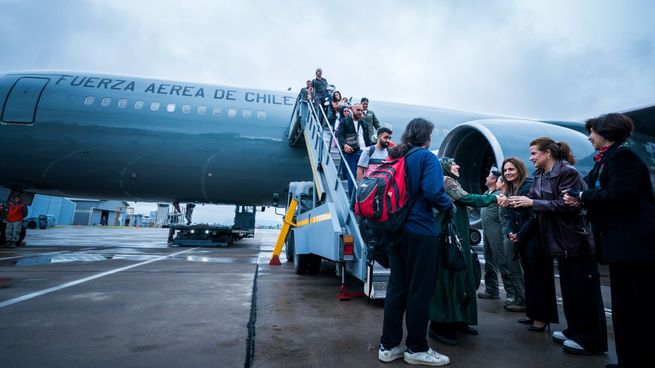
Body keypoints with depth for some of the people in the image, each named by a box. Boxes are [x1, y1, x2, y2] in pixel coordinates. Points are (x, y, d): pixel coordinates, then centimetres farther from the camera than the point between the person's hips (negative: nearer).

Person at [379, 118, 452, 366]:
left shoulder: (395, 158, 12)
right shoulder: (426, 157, -8)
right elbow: (432, 191, -20)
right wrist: (449, 206, -2)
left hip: (395, 230, 7)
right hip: (420, 231, -7)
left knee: (397, 286, 14)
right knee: (419, 290, 5)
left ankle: (389, 346, 22)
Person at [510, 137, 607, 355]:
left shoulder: (568, 172, -16)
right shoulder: (540, 175, 10)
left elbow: (567, 205, -23)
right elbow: (532, 198, 4)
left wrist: (531, 202, -23)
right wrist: (514, 201, -12)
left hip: (577, 241, -9)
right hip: (561, 241, 9)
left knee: (584, 291, 1)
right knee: (568, 289, 17)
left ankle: (591, 340, 13)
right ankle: (574, 331, 30)